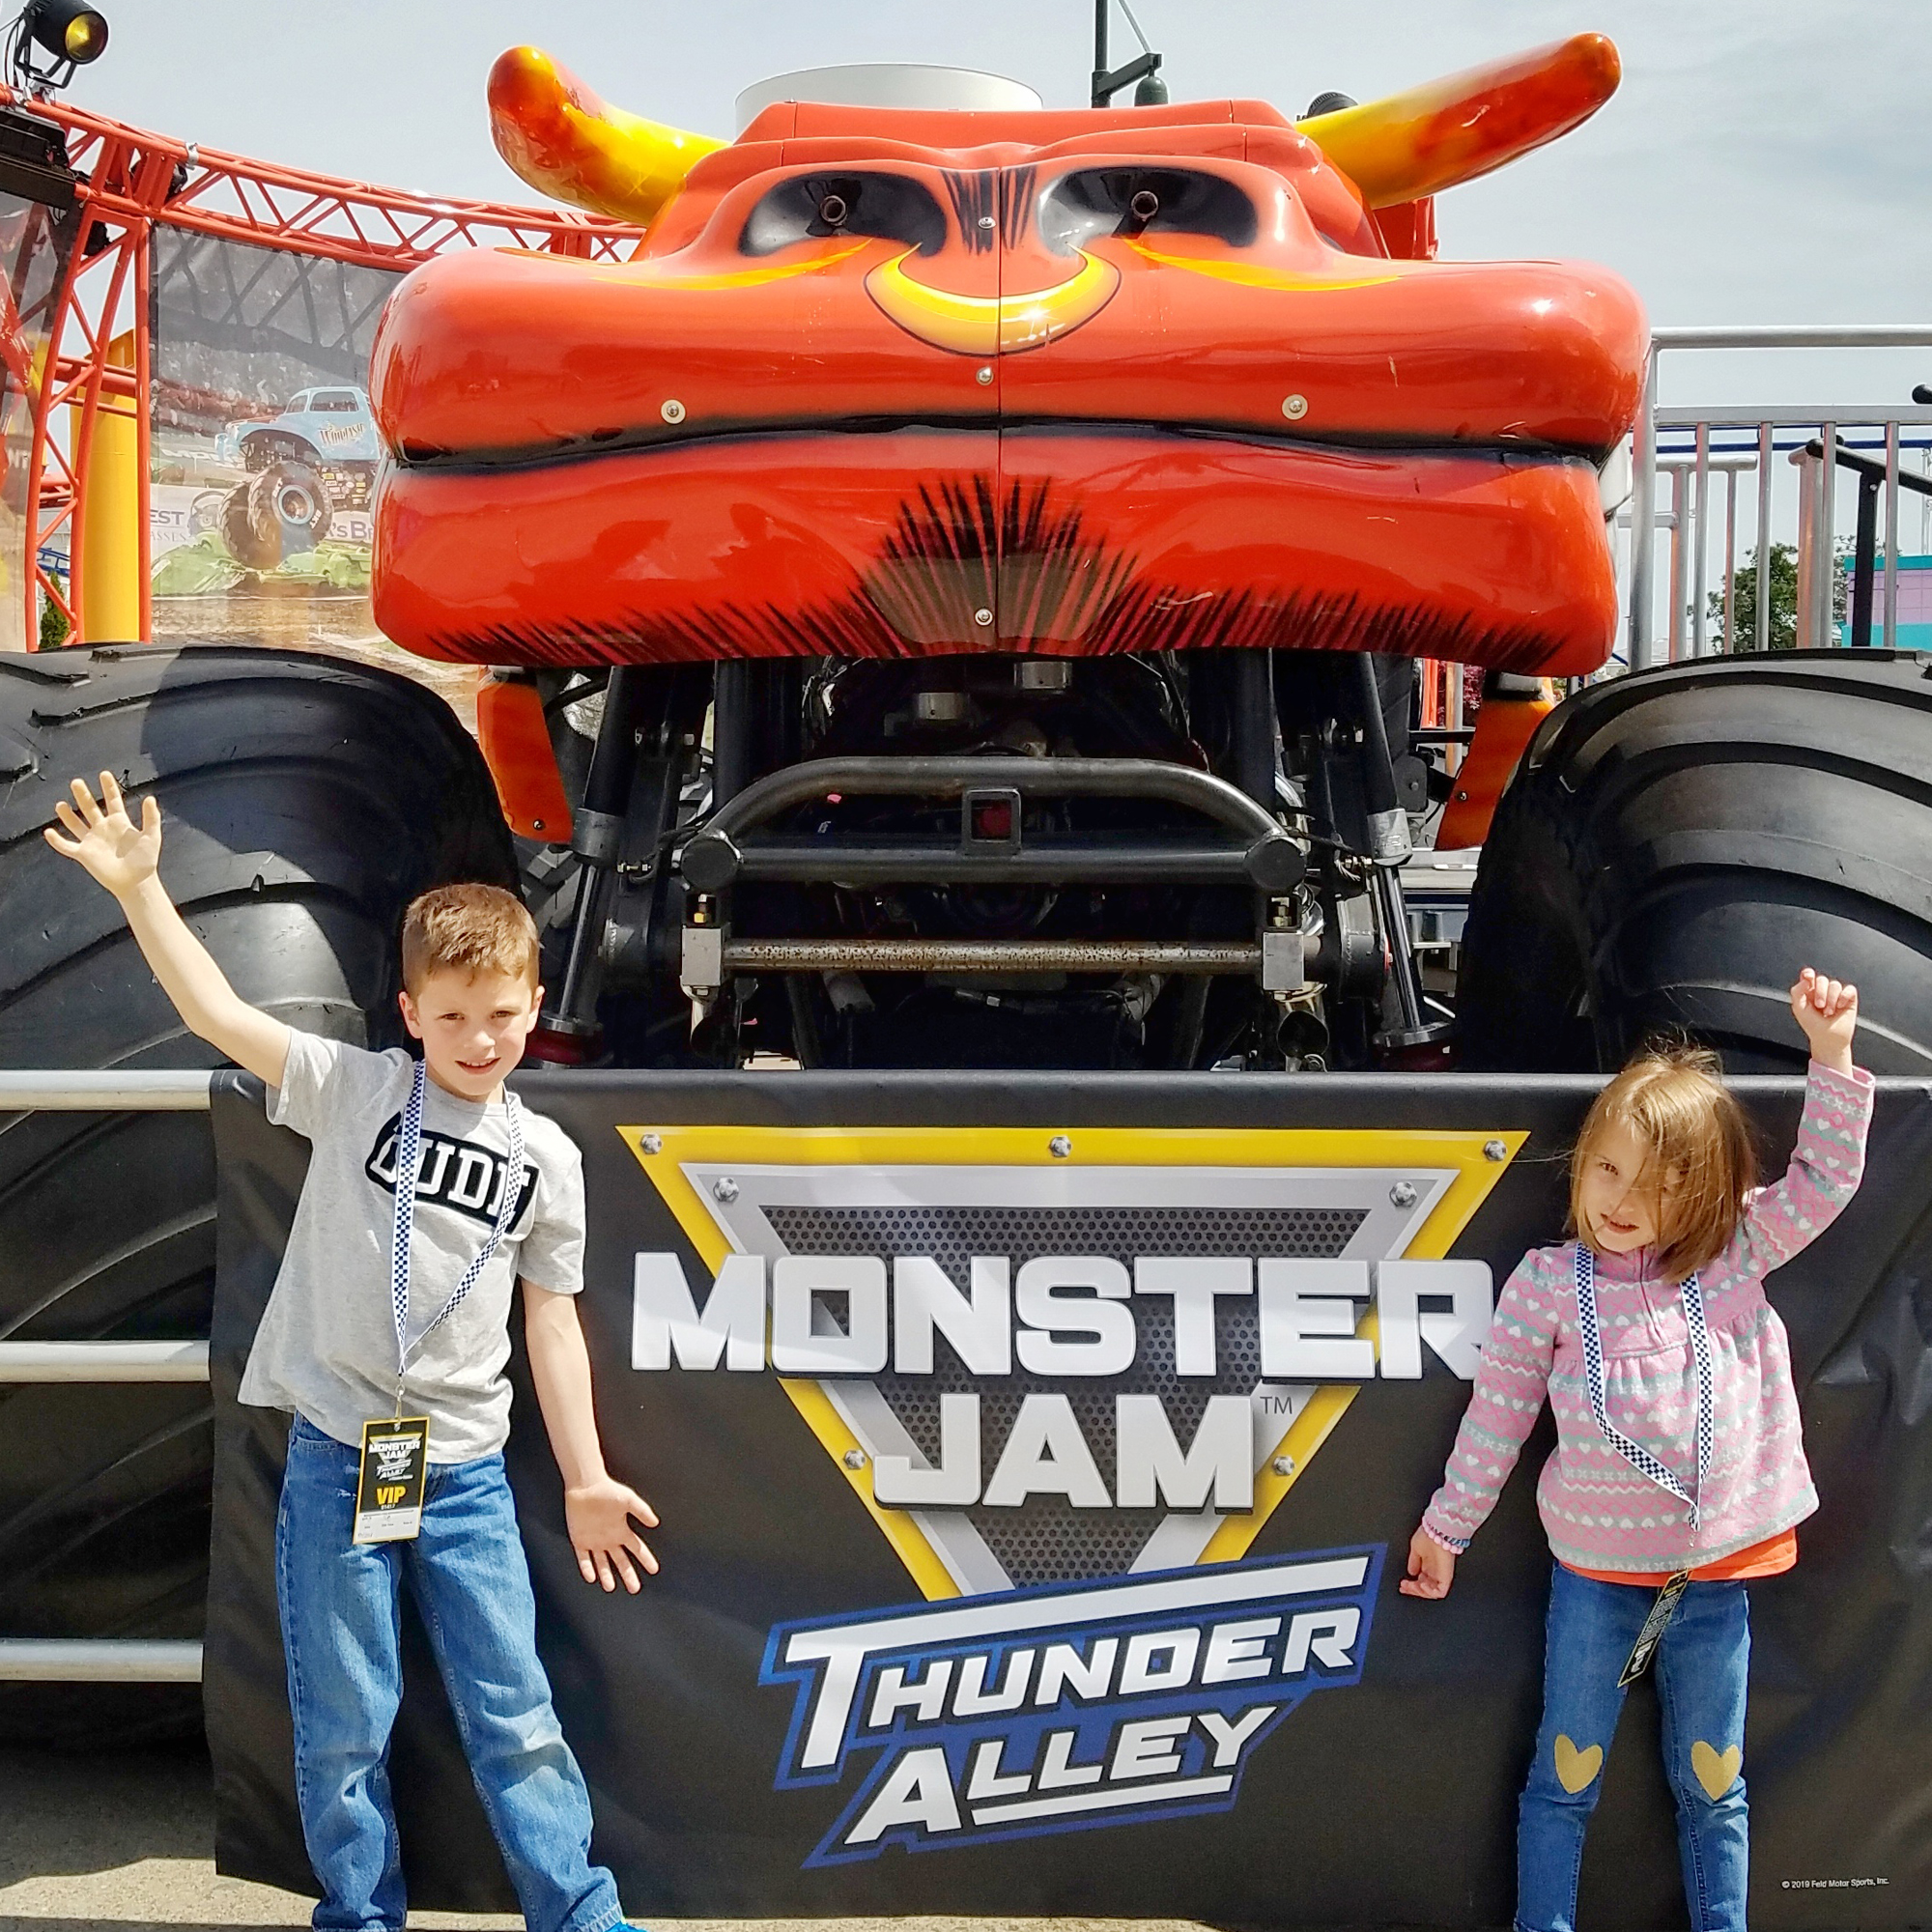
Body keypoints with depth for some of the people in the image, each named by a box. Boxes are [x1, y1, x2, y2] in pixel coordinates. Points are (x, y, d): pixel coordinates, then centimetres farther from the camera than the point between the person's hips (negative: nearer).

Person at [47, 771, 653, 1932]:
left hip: (466, 1471, 1)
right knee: (342, 1728, 9)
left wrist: (586, 1478, 6)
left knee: (514, 1716, 6)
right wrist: (137, 885, -21)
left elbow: (551, 1321, 7)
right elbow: (217, 1013, -11)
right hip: (336, 1459, -1)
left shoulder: (547, 1158, 3)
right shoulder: (351, 1092, -2)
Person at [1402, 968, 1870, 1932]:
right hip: (1594, 1572, -1)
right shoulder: (1546, 1285, -8)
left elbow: (1824, 1180, -4)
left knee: (1712, 1783, 16)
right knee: (1565, 1776, 11)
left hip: (1717, 1571, 1)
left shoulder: (1735, 1255, -2)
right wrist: (1446, 1527, 4)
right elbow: (1496, 1415, -2)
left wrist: (1832, 1053, -13)